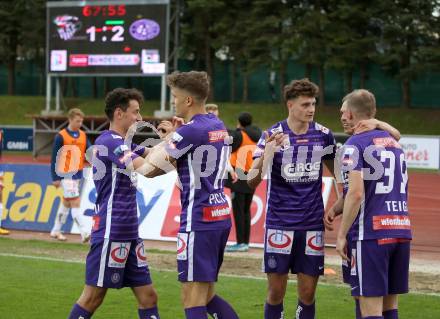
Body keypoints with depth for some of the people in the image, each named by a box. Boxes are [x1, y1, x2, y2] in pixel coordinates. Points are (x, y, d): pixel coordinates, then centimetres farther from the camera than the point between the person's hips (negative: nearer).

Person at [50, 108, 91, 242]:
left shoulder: (83, 135, 8)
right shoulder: (61, 136, -8)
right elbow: (54, 158, -7)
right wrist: (55, 178, -10)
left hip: (78, 174, 7)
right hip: (66, 174, -7)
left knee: (66, 202, 16)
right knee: (75, 202, -13)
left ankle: (56, 231, 29)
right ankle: (85, 233, -17)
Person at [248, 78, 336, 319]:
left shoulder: (323, 135, 3)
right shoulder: (272, 135, -5)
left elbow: (335, 170, 19)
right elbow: (252, 182, -10)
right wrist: (266, 154, -29)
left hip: (312, 224, 2)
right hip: (279, 224, -2)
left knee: (308, 293, 4)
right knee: (276, 291, 0)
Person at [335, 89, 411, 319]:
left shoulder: (355, 144, -7)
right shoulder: (393, 143, 17)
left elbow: (356, 193, -17)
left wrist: (341, 235, -10)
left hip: (371, 233, -7)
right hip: (401, 230, 7)